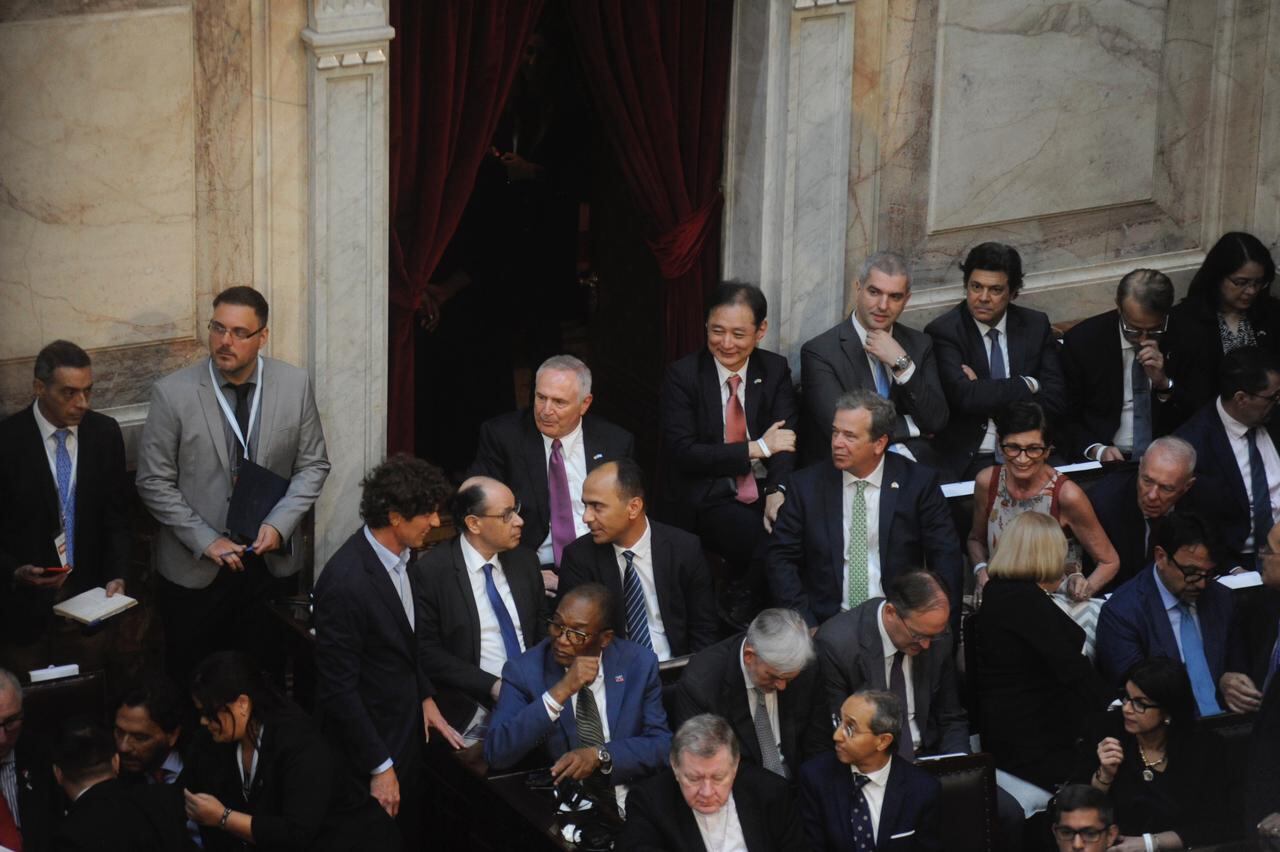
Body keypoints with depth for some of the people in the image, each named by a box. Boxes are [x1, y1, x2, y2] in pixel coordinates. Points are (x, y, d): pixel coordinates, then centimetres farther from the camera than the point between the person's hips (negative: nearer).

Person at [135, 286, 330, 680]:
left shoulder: (295, 385, -4)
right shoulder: (172, 393, -11)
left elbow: (313, 465, 4)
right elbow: (154, 482, -7)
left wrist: (279, 524, -10)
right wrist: (205, 540, -13)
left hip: (271, 557, 2)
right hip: (195, 568, -2)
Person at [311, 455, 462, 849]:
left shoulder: (398, 555, -2)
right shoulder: (346, 581, -28)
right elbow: (339, 688, -24)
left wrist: (426, 698, 9)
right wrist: (379, 767, -20)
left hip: (406, 727, 8)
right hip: (370, 740, -8)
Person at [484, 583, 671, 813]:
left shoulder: (640, 664, 2)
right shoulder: (523, 671, -3)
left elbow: (662, 745, 3)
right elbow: (496, 754, -15)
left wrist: (600, 755, -15)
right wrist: (560, 692, -22)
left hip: (631, 809, 2)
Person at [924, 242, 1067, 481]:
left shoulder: (1036, 325, 9)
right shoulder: (942, 332, -3)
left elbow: (1055, 401, 1)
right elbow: (964, 396, -17)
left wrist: (987, 396, -8)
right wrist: (1027, 384, -6)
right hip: (968, 459, -3)